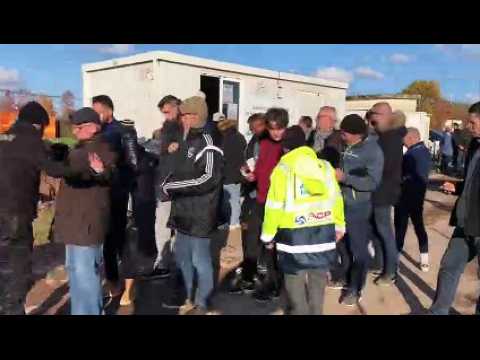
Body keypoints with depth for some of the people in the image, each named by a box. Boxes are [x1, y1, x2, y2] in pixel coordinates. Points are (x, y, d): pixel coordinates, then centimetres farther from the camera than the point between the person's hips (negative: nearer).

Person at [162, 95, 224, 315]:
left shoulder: (206, 142, -14)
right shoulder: (187, 141, 14)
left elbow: (208, 179, -23)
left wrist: (172, 186, -17)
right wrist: (168, 184, 3)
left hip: (200, 214, -9)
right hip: (184, 211, 9)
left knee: (200, 259, 3)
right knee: (182, 256, 18)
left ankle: (201, 305, 21)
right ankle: (190, 298, 36)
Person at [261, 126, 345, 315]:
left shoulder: (283, 168, -6)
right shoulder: (325, 166, 6)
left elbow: (274, 206, -8)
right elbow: (336, 198, 10)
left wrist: (268, 234, 1)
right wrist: (339, 225, 20)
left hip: (294, 232, -4)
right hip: (324, 230, 4)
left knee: (295, 277, 9)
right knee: (318, 276, 17)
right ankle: (316, 311, 28)